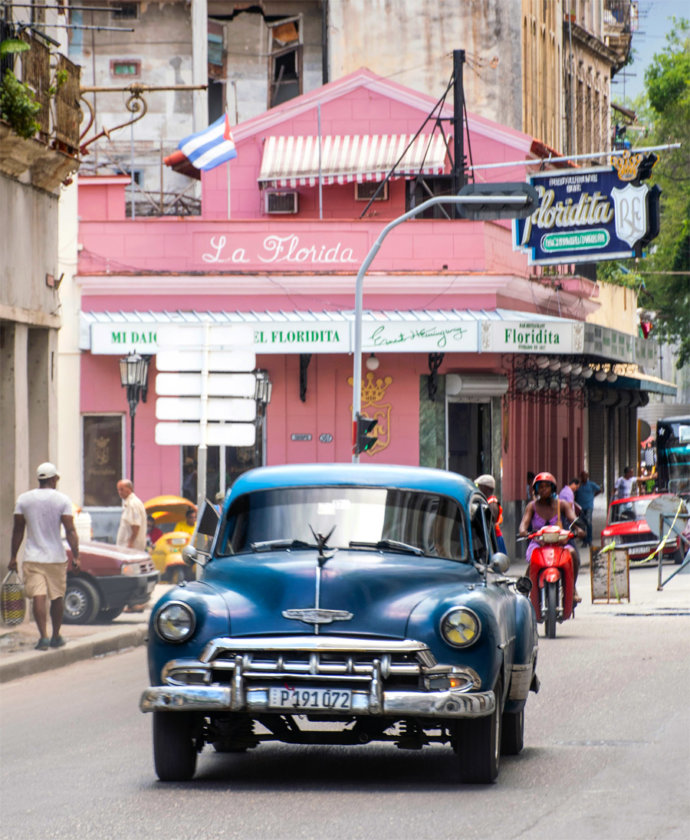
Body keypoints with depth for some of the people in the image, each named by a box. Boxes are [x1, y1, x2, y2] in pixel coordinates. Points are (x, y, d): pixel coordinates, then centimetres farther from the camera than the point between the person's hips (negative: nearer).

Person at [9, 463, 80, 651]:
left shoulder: (24, 499, 2)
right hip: (56, 557, 0)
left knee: (38, 597, -6)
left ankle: (43, 636, -20)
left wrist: (13, 556, 12)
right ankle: (56, 637, 23)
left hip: (32, 558, 0)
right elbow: (70, 531, -9)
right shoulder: (62, 500, -4)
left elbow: (17, 530, 6)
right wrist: (76, 556, -7)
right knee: (56, 597, 14)